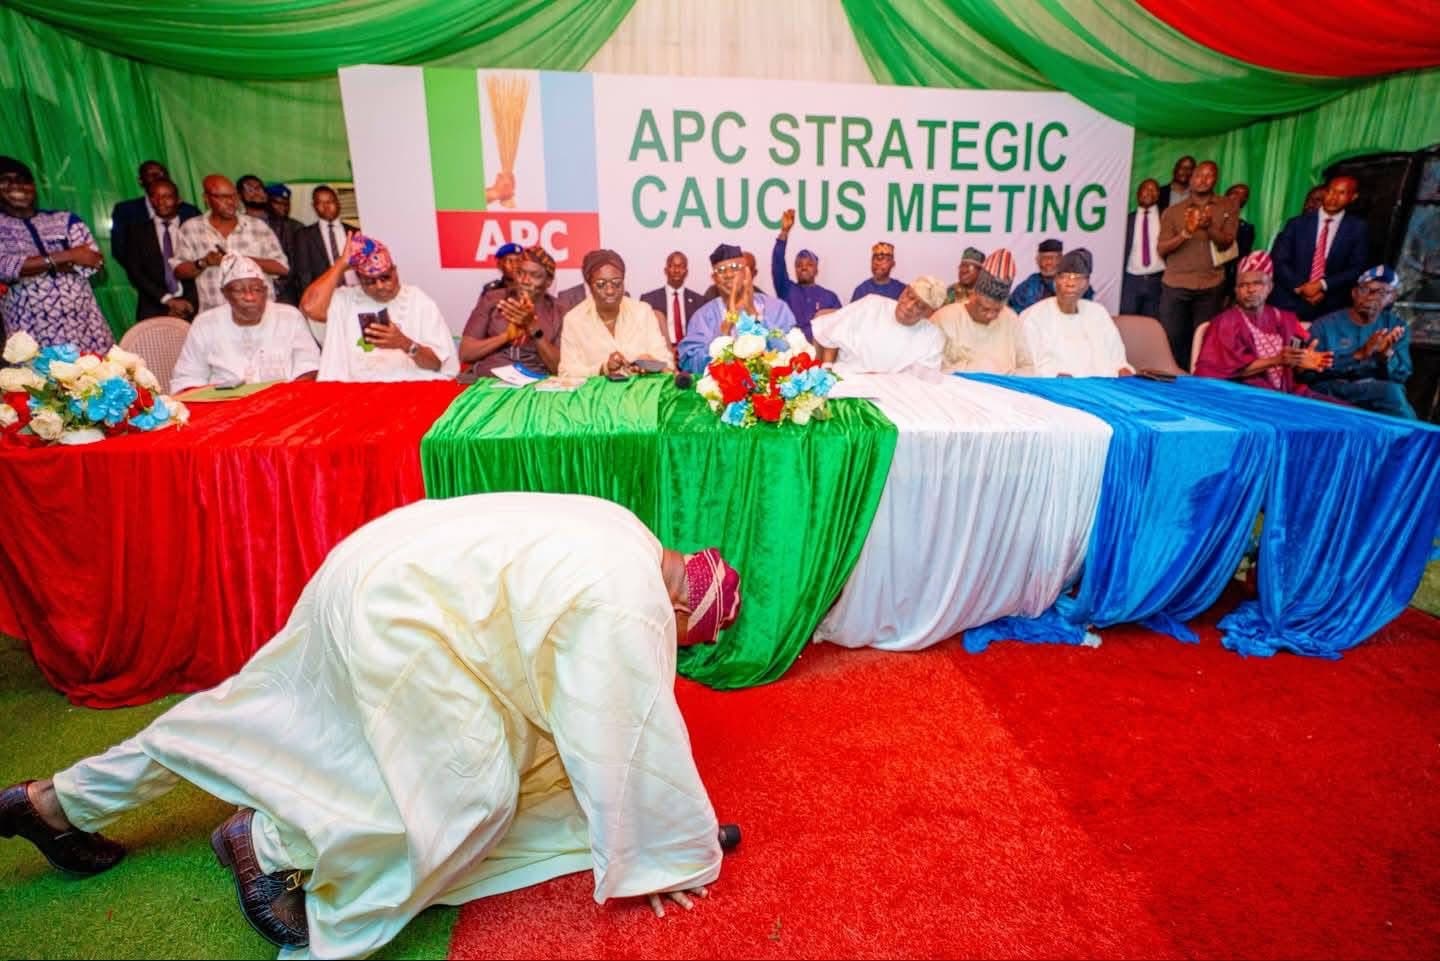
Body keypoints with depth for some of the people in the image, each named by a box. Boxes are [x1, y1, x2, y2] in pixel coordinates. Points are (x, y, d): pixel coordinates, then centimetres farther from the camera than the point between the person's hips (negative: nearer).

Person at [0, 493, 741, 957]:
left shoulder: (625, 536, 6)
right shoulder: (629, 609, -21)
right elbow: (640, 740, -15)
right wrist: (661, 860, 0)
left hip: (379, 575, 10)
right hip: (397, 615, -10)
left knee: (263, 713, 24)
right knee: (469, 788, -4)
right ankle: (267, 842, 13)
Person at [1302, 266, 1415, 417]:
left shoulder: (1396, 326, 12)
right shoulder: (1325, 325, 1)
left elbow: (1400, 376, 3)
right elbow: (1308, 373, -12)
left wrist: (1387, 353, -19)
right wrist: (1359, 355, -21)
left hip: (1381, 398, 3)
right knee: (1390, 391, -29)